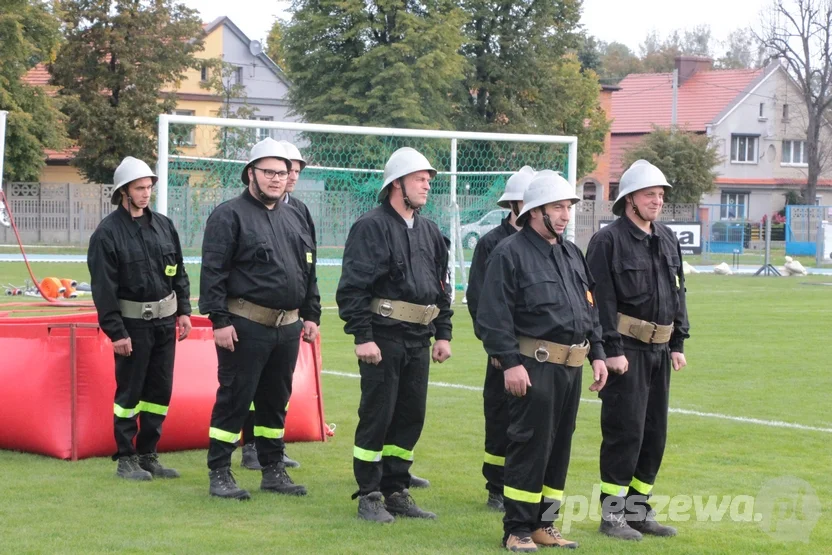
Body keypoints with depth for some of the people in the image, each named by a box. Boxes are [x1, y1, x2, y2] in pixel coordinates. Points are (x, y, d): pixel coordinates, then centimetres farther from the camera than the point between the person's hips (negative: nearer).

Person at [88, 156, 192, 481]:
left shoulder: (163, 225, 8)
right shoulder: (108, 232, -9)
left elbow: (179, 273, 16)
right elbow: (103, 287, -11)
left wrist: (184, 311, 8)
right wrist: (116, 332, -14)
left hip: (165, 320, 6)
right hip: (132, 323, -6)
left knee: (160, 391, 9)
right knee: (129, 392, 1)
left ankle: (148, 455, 19)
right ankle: (126, 459, 10)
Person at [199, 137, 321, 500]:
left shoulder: (294, 218, 16)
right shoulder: (230, 216, -5)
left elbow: (309, 272, 22)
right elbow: (213, 272, -11)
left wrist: (311, 315, 16)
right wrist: (219, 320, -16)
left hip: (288, 327, 7)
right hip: (245, 327, -7)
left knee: (276, 401, 13)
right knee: (234, 399, -3)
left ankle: (273, 470, 22)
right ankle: (219, 473, 5)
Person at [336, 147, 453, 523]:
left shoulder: (429, 231, 16)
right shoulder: (371, 226, -7)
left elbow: (441, 287, 22)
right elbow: (353, 287, -12)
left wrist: (443, 334, 15)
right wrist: (362, 336, -18)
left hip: (419, 340, 7)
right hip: (384, 337, -7)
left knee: (411, 417, 10)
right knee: (376, 417, -2)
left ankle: (396, 492, 20)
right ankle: (368, 496, 6)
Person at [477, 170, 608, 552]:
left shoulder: (572, 254, 17)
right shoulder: (510, 254, -7)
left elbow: (590, 309, 22)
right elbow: (494, 316, -12)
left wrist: (597, 355, 14)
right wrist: (509, 362, -18)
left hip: (571, 367, 8)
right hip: (533, 365, -8)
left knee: (560, 446, 11)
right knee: (530, 445, -6)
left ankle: (544, 524, 21)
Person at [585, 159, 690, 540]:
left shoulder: (667, 240, 13)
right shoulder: (608, 241, -10)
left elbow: (678, 293, 18)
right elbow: (602, 301, -14)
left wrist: (678, 344, 13)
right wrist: (612, 350, -17)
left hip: (659, 351, 7)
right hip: (626, 348, -7)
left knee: (654, 433, 10)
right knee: (625, 431, -7)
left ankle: (638, 509, 20)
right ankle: (611, 513, 2)